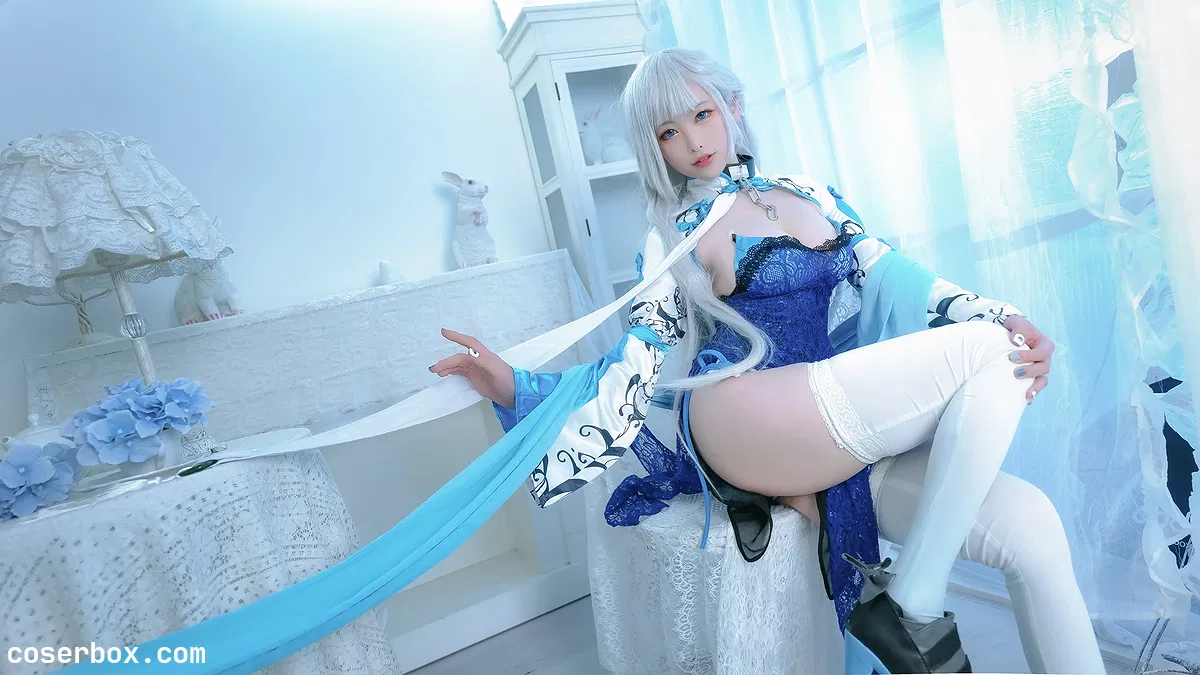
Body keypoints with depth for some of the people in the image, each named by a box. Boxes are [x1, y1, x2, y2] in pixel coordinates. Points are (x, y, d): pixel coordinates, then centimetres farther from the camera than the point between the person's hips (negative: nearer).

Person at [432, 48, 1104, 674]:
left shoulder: (808, 193, 21)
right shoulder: (675, 240, 9)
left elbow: (892, 278, 14)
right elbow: (638, 370, 3)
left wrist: (1006, 319, -2)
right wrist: (513, 386, -9)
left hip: (839, 437, 5)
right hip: (740, 423, -5)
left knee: (1030, 524, -16)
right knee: (987, 353, -19)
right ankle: (913, 608, -13)